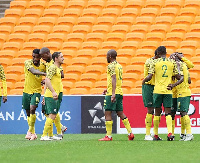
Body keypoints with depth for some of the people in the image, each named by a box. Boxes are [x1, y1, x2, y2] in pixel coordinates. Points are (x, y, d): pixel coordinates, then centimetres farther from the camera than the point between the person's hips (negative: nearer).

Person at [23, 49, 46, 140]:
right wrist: (45, 74, -40)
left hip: (36, 91, -1)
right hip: (26, 91, 1)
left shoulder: (43, 66, -2)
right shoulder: (28, 63, -9)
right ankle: (33, 133, 21)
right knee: (28, 113, 8)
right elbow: (33, 71, -28)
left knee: (32, 109, -22)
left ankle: (30, 131, -14)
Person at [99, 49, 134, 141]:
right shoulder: (119, 66, 17)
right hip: (119, 92, 9)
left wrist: (113, 93, -28)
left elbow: (114, 79, -21)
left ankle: (109, 136, -5)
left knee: (107, 113, -4)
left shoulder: (111, 66, -11)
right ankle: (130, 133, 4)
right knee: (120, 113, 11)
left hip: (112, 93, -9)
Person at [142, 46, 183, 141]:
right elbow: (180, 78, 3)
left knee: (157, 113, 8)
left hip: (157, 90, -1)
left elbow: (149, 77, -9)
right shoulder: (172, 63, 5)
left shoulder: (155, 62, -2)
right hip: (168, 91, 1)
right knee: (168, 113, 1)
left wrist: (143, 81, 9)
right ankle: (170, 132, -18)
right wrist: (173, 85, 3)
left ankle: (156, 135, 12)